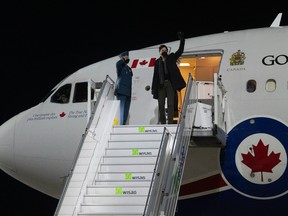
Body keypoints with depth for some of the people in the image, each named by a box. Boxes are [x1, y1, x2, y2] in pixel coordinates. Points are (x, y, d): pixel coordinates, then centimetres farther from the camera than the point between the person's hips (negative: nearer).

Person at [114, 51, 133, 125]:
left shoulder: (129, 68, 22)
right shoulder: (120, 66, -2)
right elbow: (118, 63, -29)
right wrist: (124, 59, -10)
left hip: (128, 93, 8)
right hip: (121, 92, -8)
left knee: (126, 111, 7)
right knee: (121, 110, -13)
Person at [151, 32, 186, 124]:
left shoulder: (171, 58, 10)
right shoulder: (157, 62, 12)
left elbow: (180, 51, 1)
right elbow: (155, 75, 10)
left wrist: (182, 40, -10)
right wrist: (153, 88, 5)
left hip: (170, 83, -2)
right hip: (161, 84, 2)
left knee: (170, 104, -6)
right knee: (161, 105, 2)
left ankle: (170, 122, -9)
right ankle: (162, 123, 7)